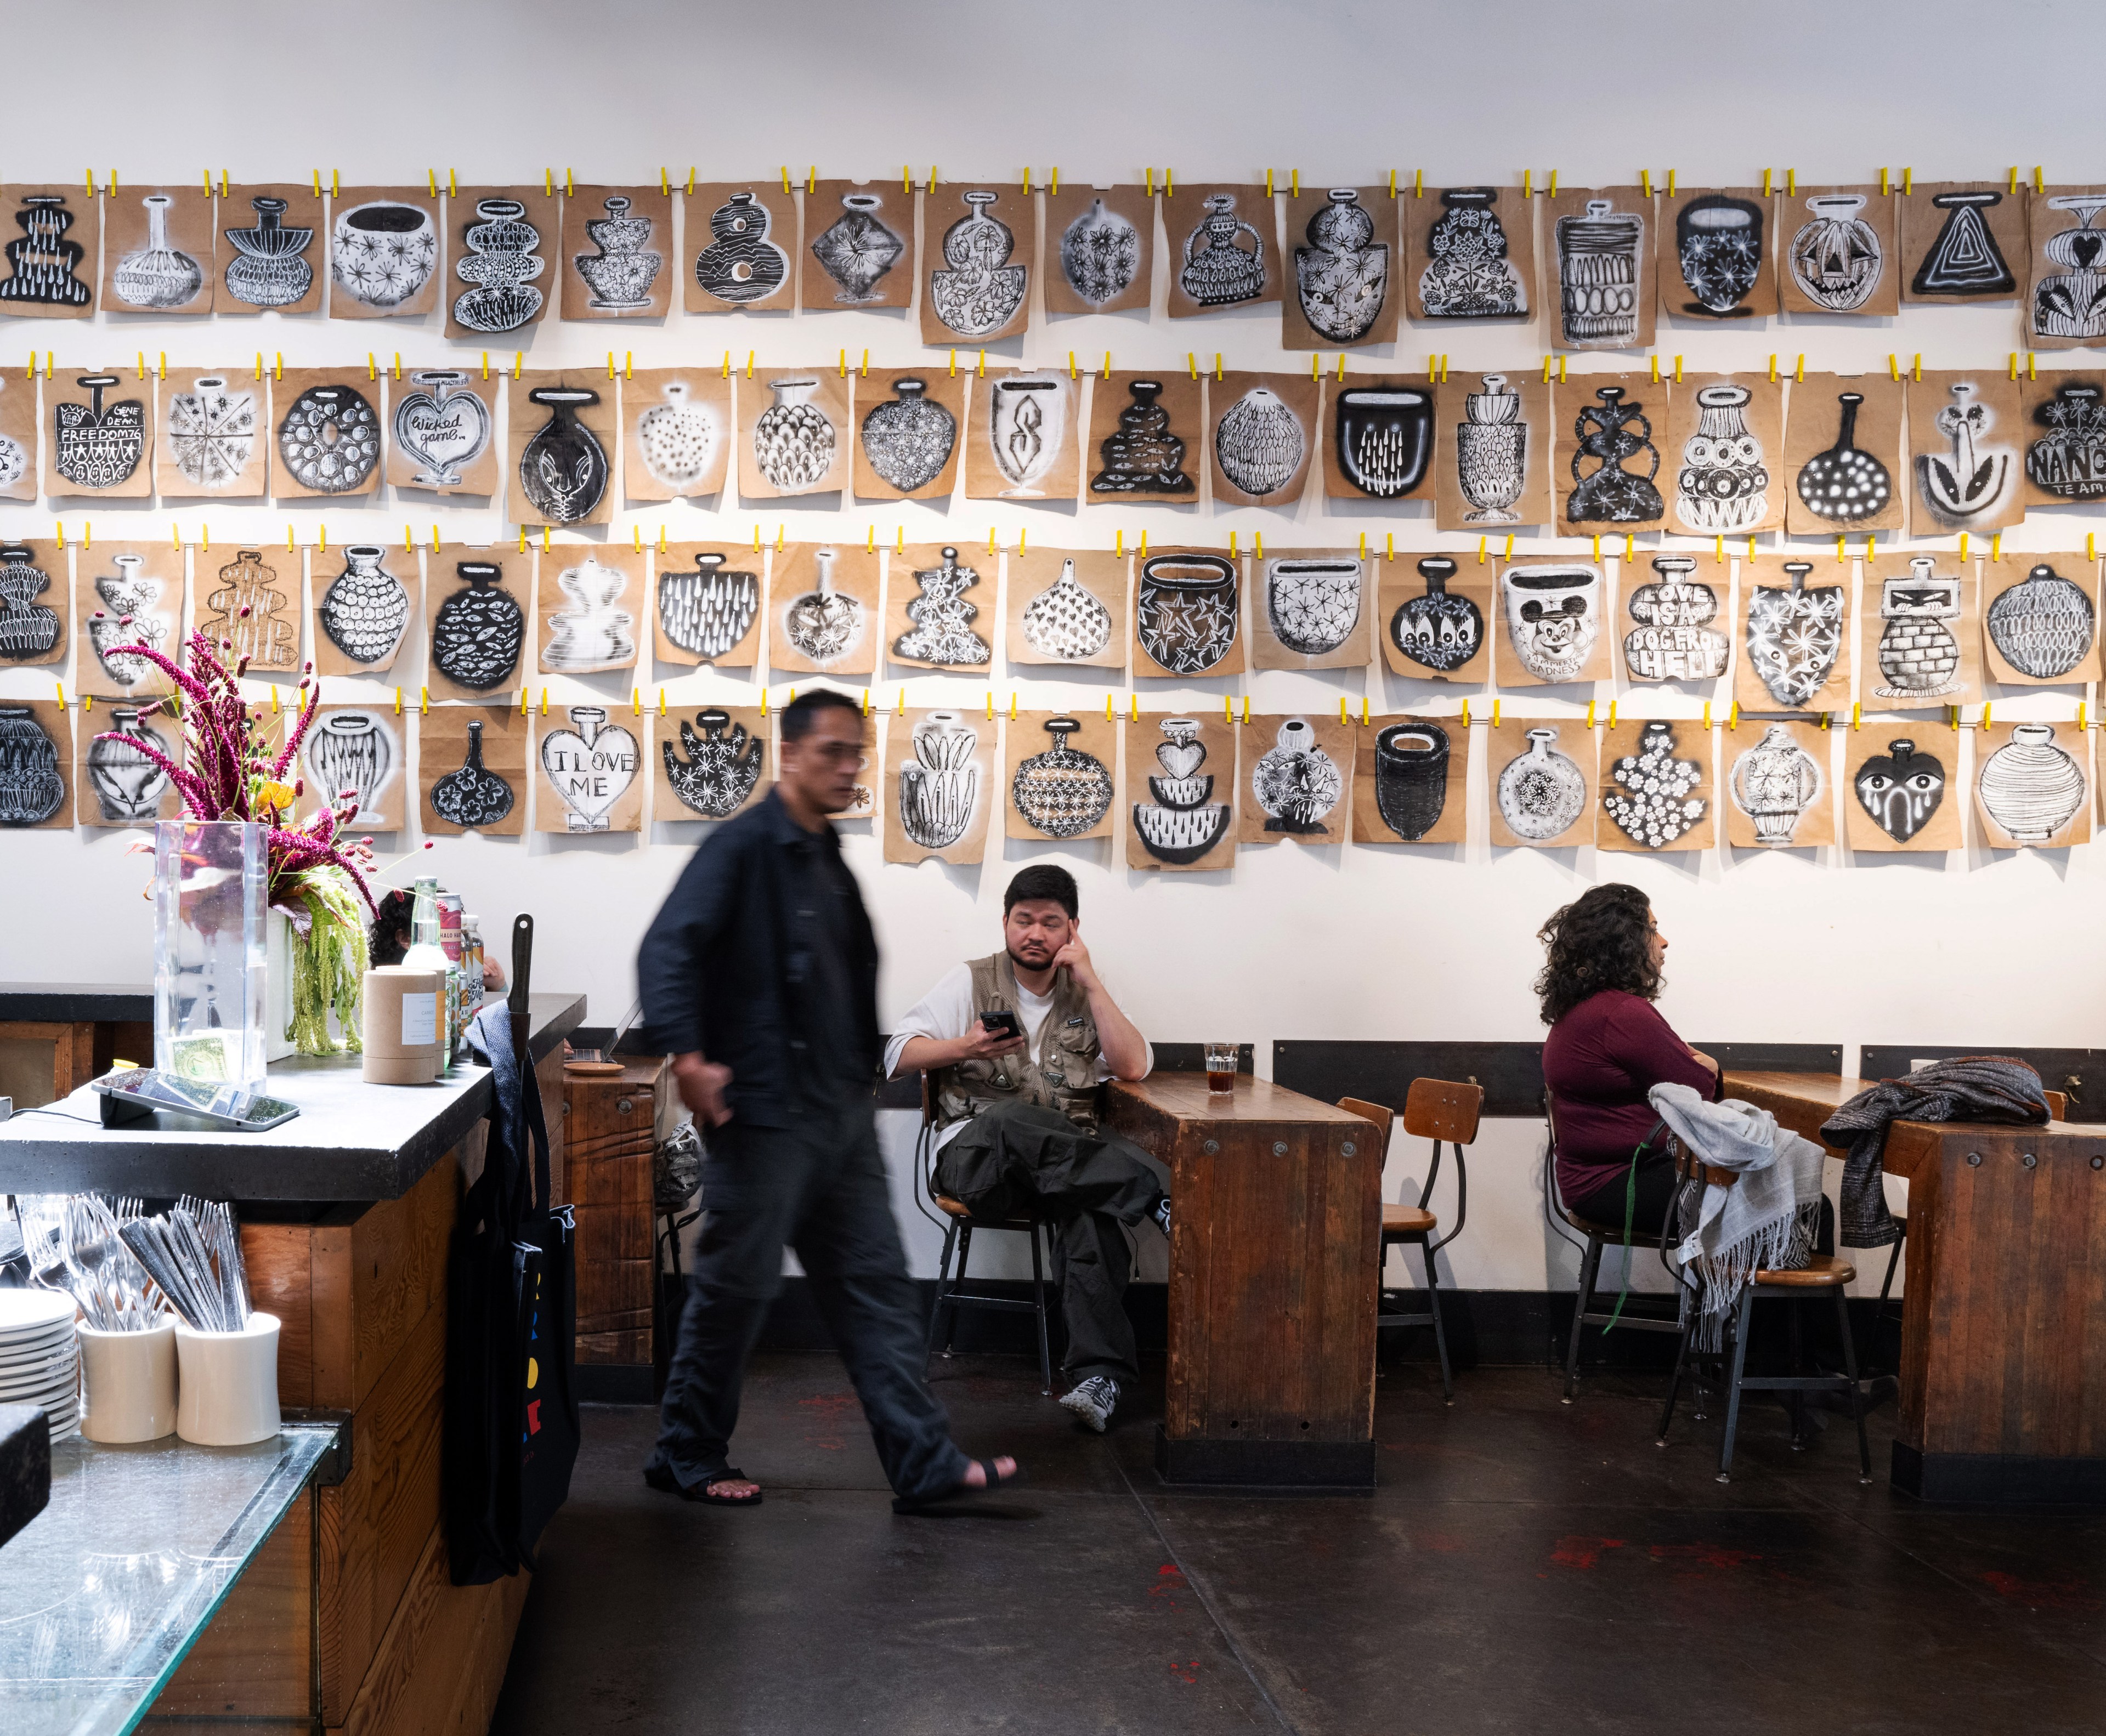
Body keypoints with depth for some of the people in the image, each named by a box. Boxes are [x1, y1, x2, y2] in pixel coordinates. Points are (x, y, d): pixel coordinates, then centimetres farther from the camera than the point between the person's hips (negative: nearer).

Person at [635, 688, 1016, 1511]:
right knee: (736, 1287, 3)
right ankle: (686, 1456, 19)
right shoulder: (744, 848, -11)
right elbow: (666, 951, -20)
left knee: (875, 1284, 7)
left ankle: (924, 1464, 9)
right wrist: (688, 1057, -30)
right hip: (763, 1110, -8)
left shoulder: (829, 860, 15)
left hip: (842, 1112, 8)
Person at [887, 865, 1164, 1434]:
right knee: (1009, 1121, -39)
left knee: (1093, 1203, -36)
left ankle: (1098, 1376, -41)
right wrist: (964, 1047, -10)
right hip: (975, 1155, -1)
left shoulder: (1086, 994, 17)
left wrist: (1090, 982, -2)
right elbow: (899, 1054, 7)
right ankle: (1154, 1193, -35)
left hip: (1065, 1163, 1)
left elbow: (1134, 1067, 1)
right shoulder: (972, 982, 13)